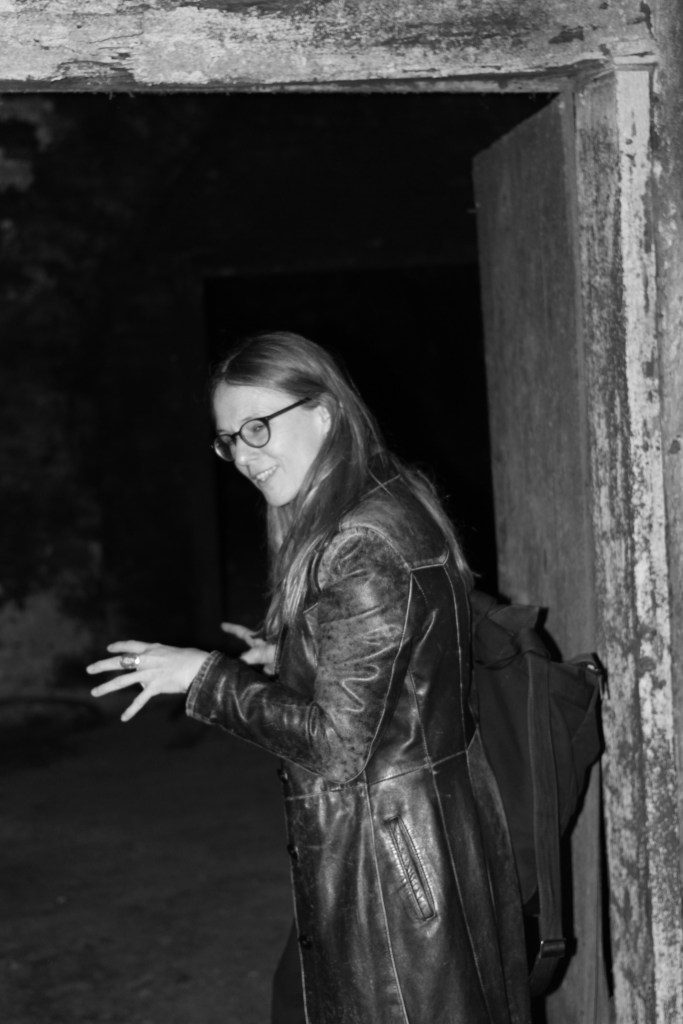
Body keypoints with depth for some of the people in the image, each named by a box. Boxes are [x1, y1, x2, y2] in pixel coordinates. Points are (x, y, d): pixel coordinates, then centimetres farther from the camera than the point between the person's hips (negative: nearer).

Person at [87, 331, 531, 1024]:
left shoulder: (364, 544, -23)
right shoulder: (389, 505, 8)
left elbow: (339, 745, -23)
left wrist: (204, 677, -15)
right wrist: (290, 662, 8)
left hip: (385, 856, -9)